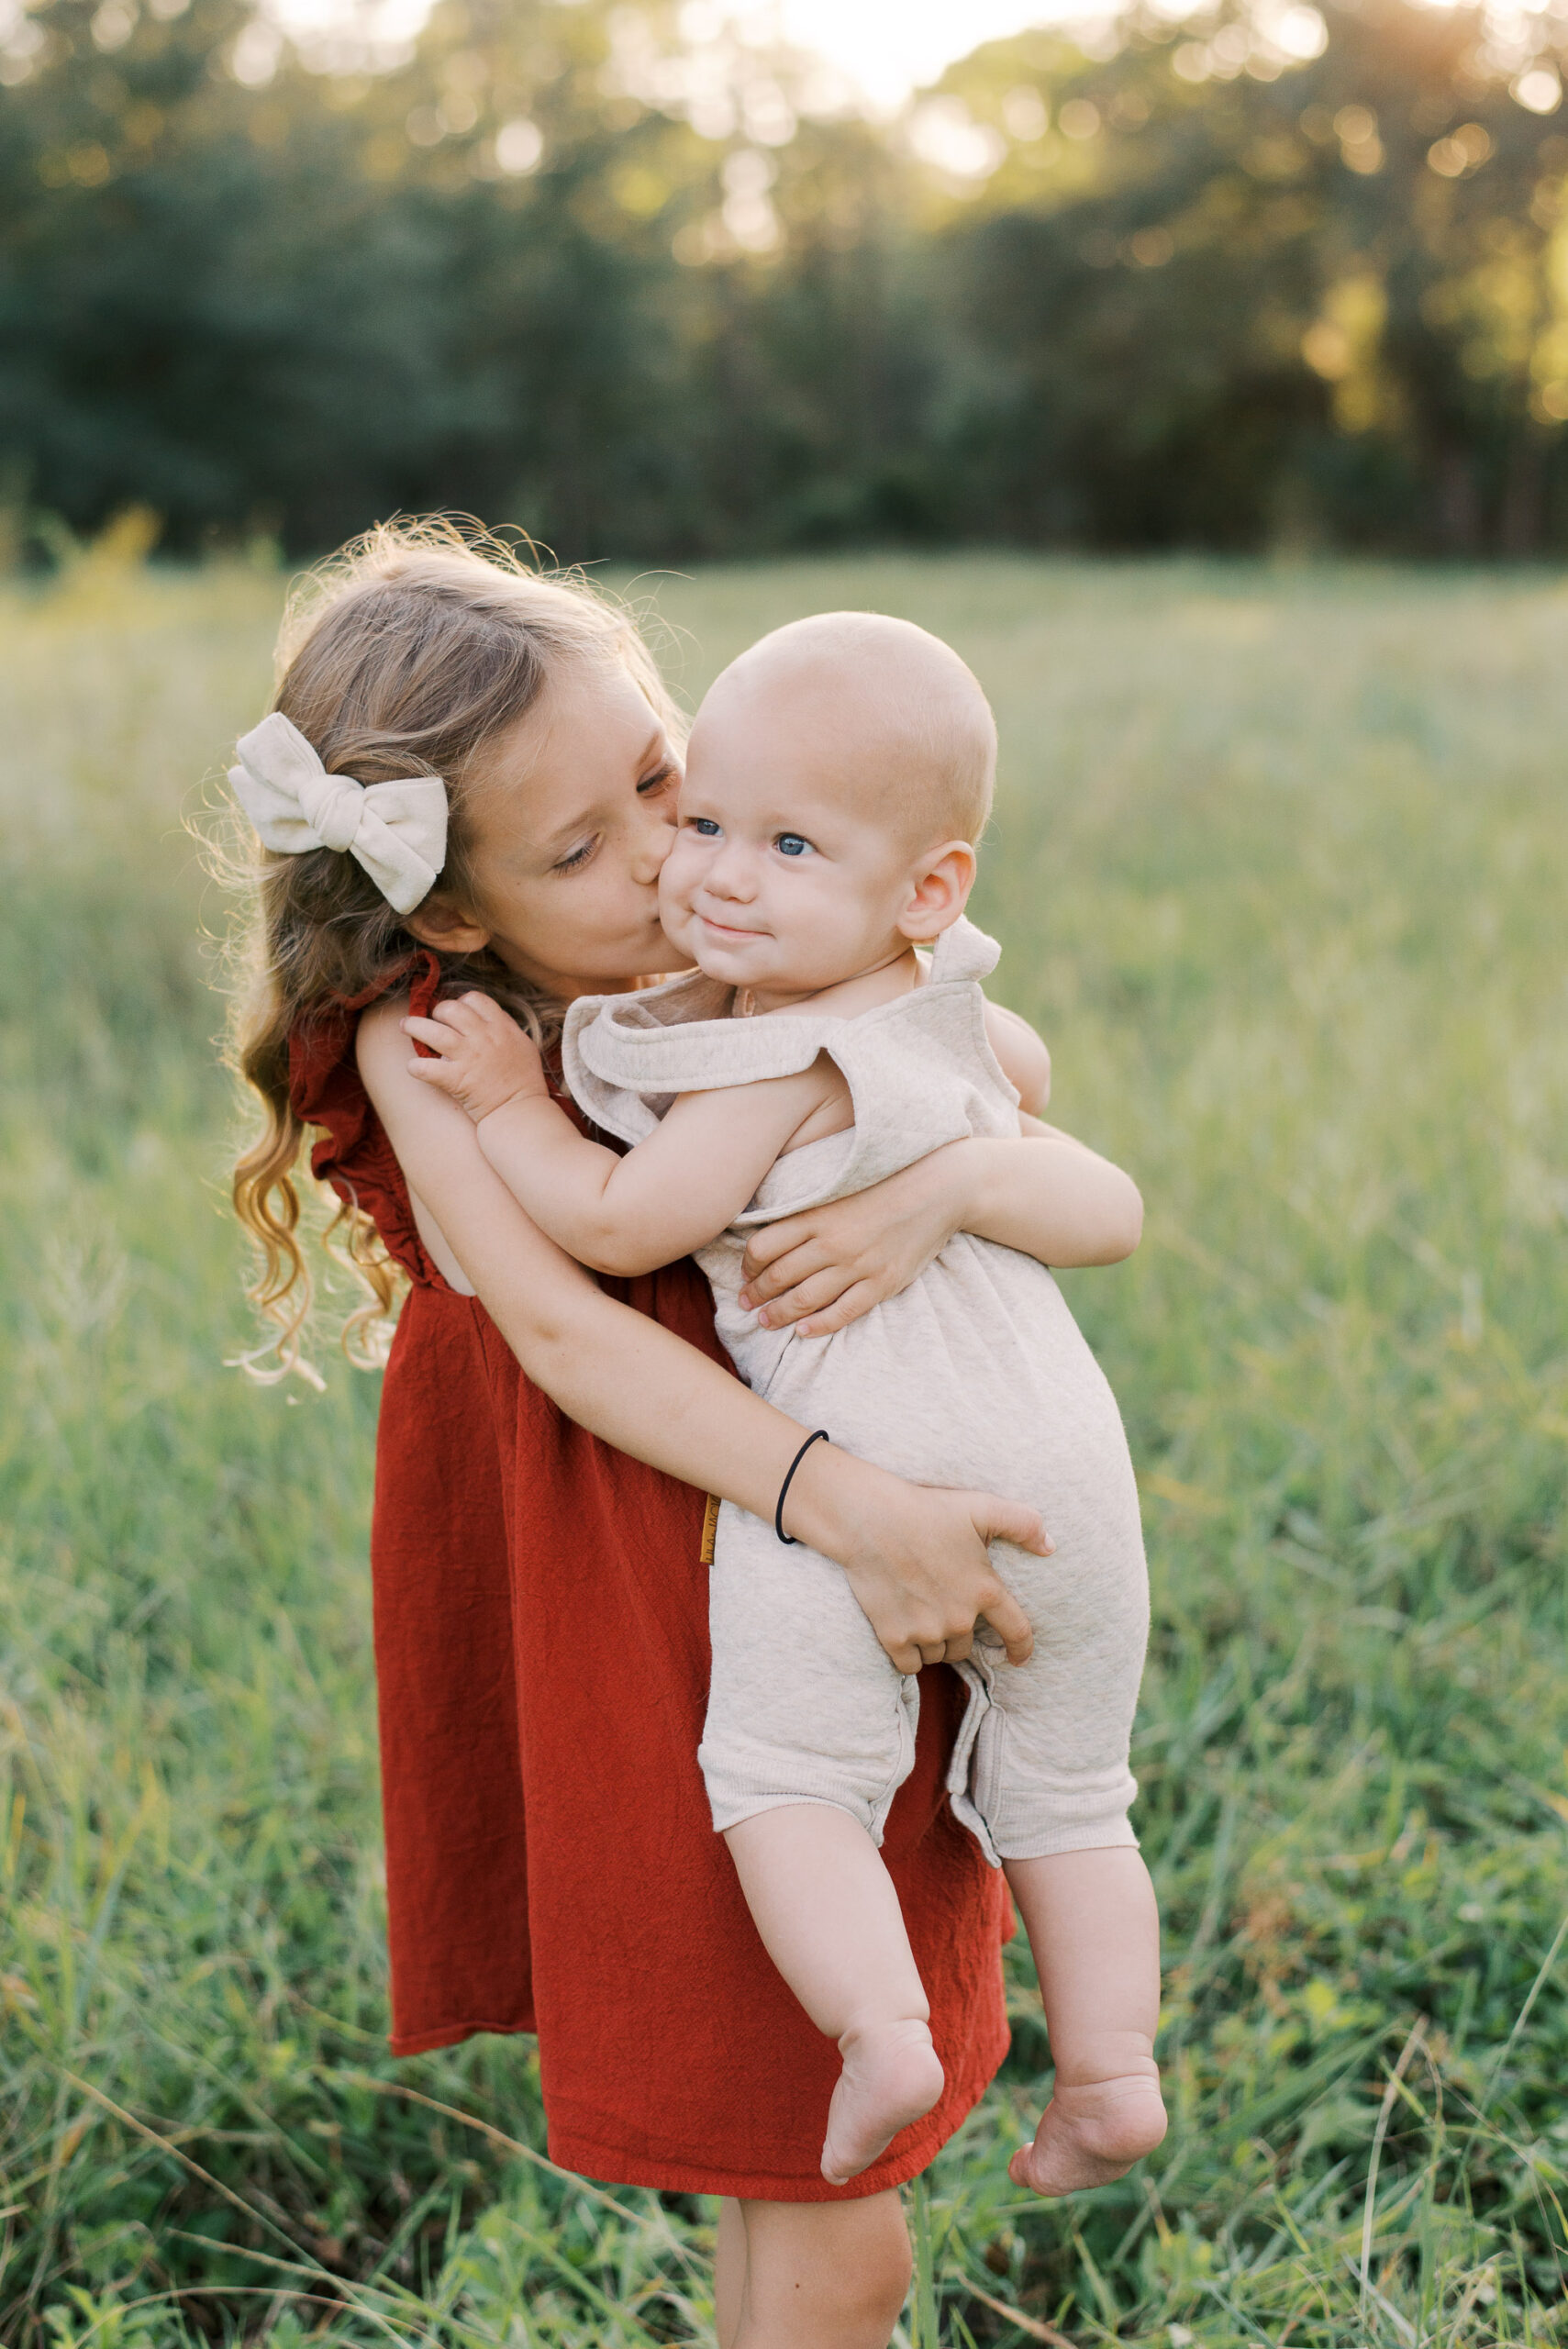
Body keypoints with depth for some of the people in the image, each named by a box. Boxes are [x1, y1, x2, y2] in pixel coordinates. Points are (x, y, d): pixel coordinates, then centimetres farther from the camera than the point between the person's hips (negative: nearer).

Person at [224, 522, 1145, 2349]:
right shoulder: (422, 1042, -10)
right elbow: (559, 1325, -23)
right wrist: (844, 1503, -35)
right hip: (639, 1669, -3)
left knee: (802, 2182, 16)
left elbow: (1110, 1211, -3)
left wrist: (952, 1183, -26)